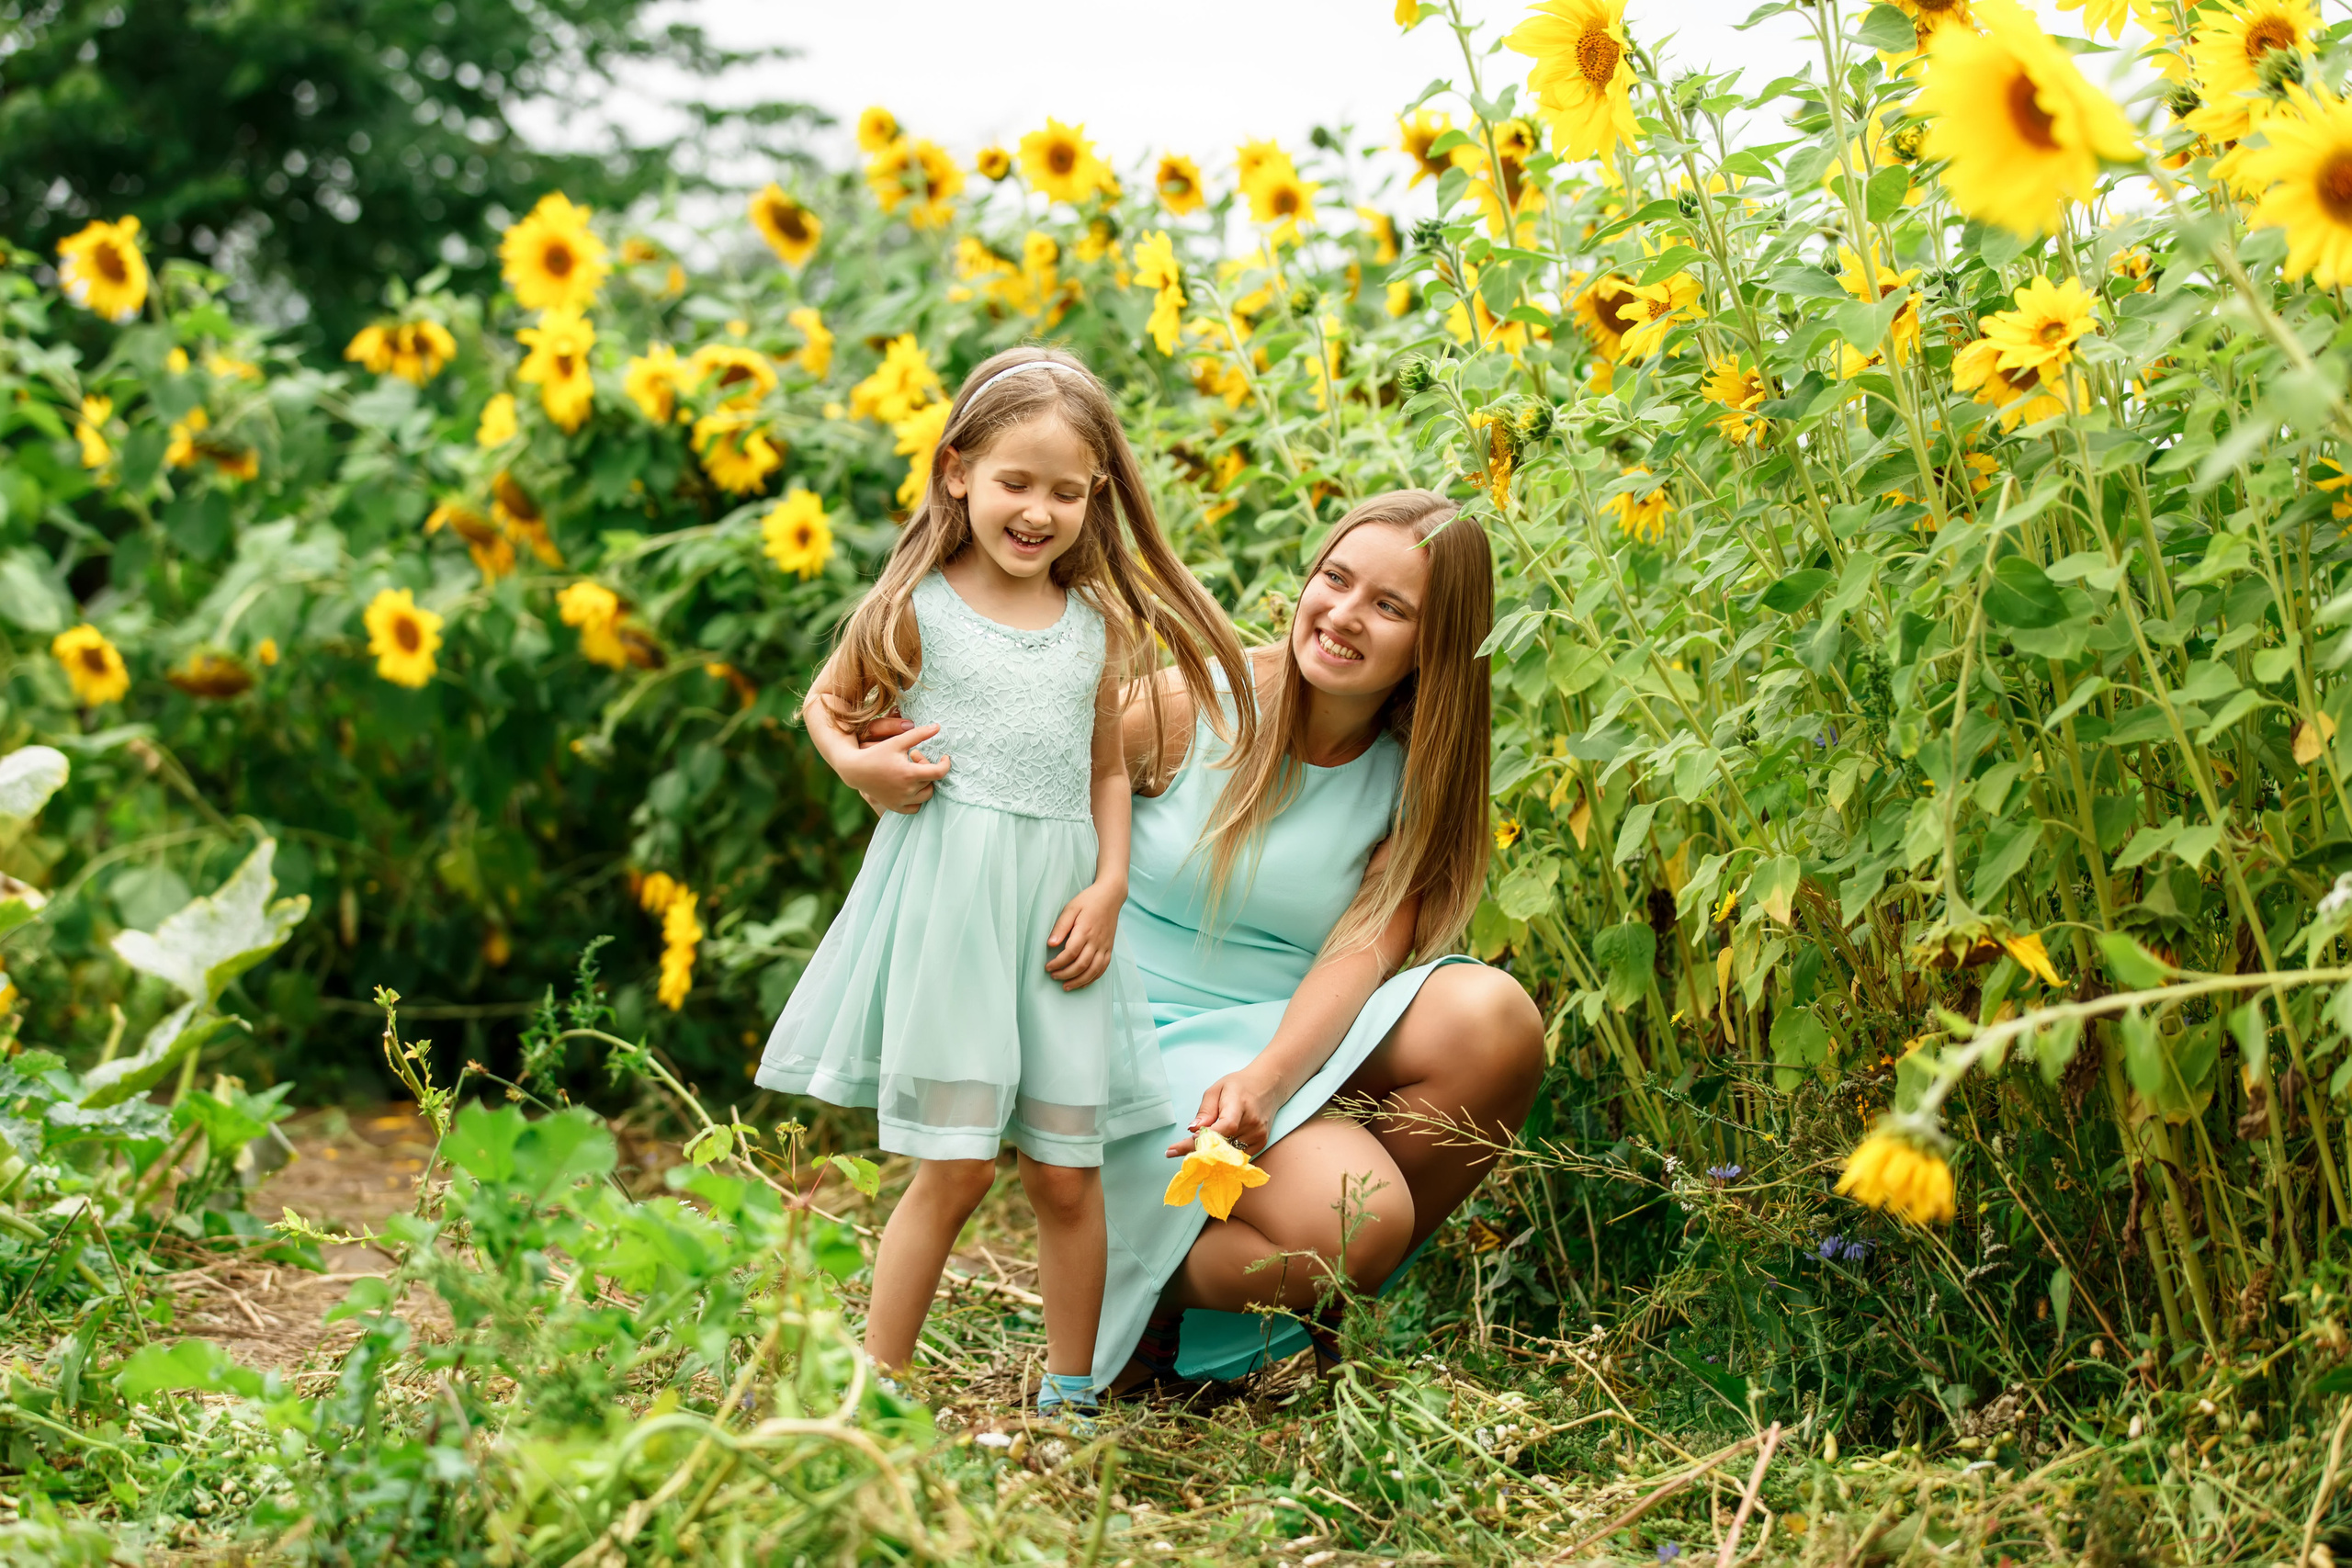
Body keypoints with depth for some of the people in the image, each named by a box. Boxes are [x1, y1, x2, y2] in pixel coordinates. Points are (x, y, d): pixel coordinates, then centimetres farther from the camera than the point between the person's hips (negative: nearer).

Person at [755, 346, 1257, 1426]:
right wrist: (857, 764, -6)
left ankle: (1071, 1395, 20)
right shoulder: (916, 608, 0)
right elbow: (826, 702, 14)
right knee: (954, 1167, -6)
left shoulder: (1096, 624, 9)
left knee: (1066, 1170, 5)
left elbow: (1108, 768, 15)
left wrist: (1109, 887, 2)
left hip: (1059, 903, 3)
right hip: (948, 893, -3)